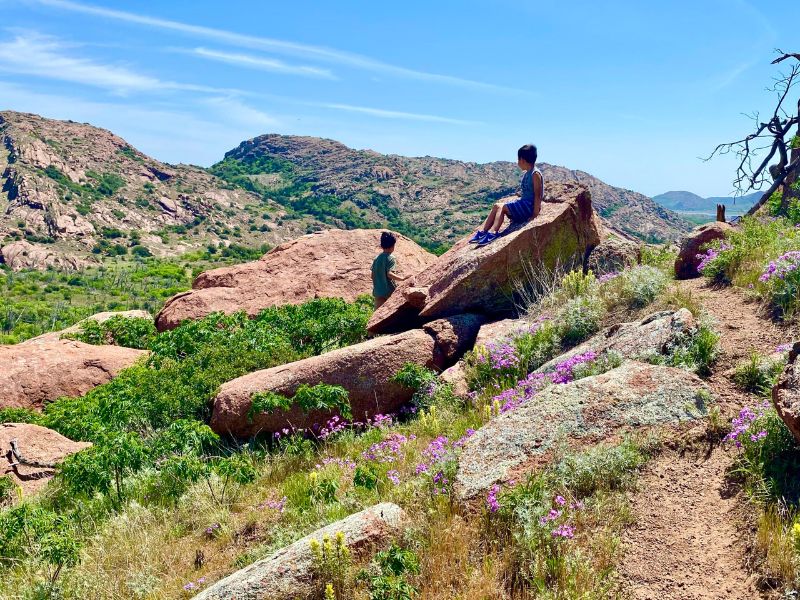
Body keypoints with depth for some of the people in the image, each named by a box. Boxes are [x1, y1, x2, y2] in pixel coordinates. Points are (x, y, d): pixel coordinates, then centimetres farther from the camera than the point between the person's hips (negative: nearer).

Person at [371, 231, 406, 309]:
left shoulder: (376, 258, 7)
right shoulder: (391, 259, -12)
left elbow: (373, 275, 10)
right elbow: (389, 274, -25)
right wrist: (403, 279, -26)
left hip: (378, 292, 6)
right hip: (389, 292, -6)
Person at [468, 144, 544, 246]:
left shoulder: (535, 174, -13)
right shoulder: (526, 174, 17)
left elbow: (538, 195, -17)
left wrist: (535, 214, -20)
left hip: (530, 205, -9)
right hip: (523, 202, 9)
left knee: (501, 207, -20)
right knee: (497, 206, -5)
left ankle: (493, 233, -28)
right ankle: (482, 231, -14)